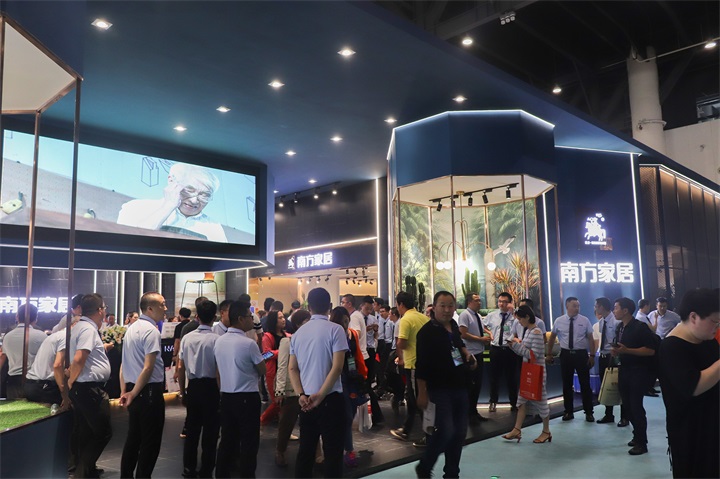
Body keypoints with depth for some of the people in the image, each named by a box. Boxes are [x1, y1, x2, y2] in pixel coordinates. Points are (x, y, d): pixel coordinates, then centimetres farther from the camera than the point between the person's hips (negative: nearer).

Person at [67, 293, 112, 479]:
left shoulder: (79, 326, 13)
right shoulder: (89, 329, -17)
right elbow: (78, 359, -25)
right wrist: (71, 382, -12)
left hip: (81, 388, 10)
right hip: (89, 389, -10)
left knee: (84, 433, 16)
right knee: (103, 432, -2)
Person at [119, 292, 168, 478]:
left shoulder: (131, 328, 12)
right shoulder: (151, 331, -16)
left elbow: (124, 364, 14)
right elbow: (148, 368, -22)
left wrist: (124, 391, 13)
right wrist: (133, 393, -11)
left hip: (133, 390, 9)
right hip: (149, 391, -9)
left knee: (133, 437, 18)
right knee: (150, 442, 2)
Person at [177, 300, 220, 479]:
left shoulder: (187, 337, 1)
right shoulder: (216, 339, -14)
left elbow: (180, 367, 4)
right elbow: (219, 369, -14)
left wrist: (183, 391, 14)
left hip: (193, 386, 5)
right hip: (211, 387, -4)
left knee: (192, 429, 16)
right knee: (210, 431, 7)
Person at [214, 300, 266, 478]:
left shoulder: (219, 341, 3)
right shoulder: (249, 343, -18)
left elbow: (219, 370, 12)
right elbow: (262, 370, -6)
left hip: (225, 396, 7)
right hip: (247, 397, -7)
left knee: (227, 440, 16)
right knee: (249, 443, 4)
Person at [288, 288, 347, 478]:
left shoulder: (298, 333, 7)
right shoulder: (335, 329, -9)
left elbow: (293, 368, 5)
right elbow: (337, 367, -16)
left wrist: (301, 395, -3)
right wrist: (321, 395, -14)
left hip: (306, 400, 5)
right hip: (330, 399, -5)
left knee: (305, 449, 14)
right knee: (332, 451, 4)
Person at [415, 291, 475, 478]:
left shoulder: (453, 325, 6)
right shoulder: (427, 331, -15)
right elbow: (421, 365, -17)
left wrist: (466, 353, 6)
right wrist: (422, 393, -17)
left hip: (460, 386, 8)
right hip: (440, 388, -8)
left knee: (460, 431, 11)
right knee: (446, 430, -15)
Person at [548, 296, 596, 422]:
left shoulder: (585, 320, -3)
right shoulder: (559, 321, 0)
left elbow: (591, 339, -1)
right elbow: (552, 338, 10)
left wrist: (592, 355, -7)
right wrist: (549, 354, 12)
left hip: (581, 354, -1)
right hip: (566, 354, 1)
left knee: (585, 384, 6)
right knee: (567, 384, 9)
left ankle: (589, 412, 18)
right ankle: (568, 411, 22)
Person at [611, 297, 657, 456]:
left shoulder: (640, 327, -15)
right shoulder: (619, 328, 9)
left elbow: (651, 350, -21)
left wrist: (627, 350, -26)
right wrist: (616, 351, 0)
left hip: (639, 371, -8)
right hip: (624, 369, 8)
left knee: (636, 405, -5)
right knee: (627, 405, 12)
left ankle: (641, 443, 8)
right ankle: (637, 435, 29)